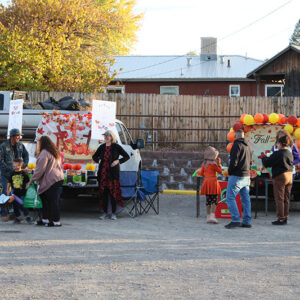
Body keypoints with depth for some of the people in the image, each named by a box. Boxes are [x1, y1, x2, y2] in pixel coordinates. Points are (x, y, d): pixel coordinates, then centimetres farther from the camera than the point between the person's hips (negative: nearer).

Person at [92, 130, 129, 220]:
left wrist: (118, 161, -12)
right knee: (103, 192, 4)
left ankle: (113, 213, 4)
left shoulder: (116, 147, -3)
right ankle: (104, 212, 12)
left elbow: (127, 156, 1)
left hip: (113, 173, -4)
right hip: (103, 173, 4)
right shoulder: (102, 147, 9)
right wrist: (98, 160, 2)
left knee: (113, 192, -3)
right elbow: (94, 156, 23)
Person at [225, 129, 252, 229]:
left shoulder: (237, 145, -10)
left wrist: (230, 172, -4)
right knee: (245, 199, 9)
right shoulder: (247, 146, 16)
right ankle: (246, 221, 8)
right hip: (246, 176, 9)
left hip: (237, 176, -9)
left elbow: (234, 161, -16)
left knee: (230, 197, -7)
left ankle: (235, 220, -14)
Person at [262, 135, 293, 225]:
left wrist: (264, 157, 11)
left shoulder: (277, 154, -15)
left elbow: (267, 163, -12)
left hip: (280, 177, -7)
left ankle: (281, 219, -4)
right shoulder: (290, 154, 8)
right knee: (286, 199, 12)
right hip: (289, 175, 8)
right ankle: (285, 218, 17)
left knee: (279, 198, -3)